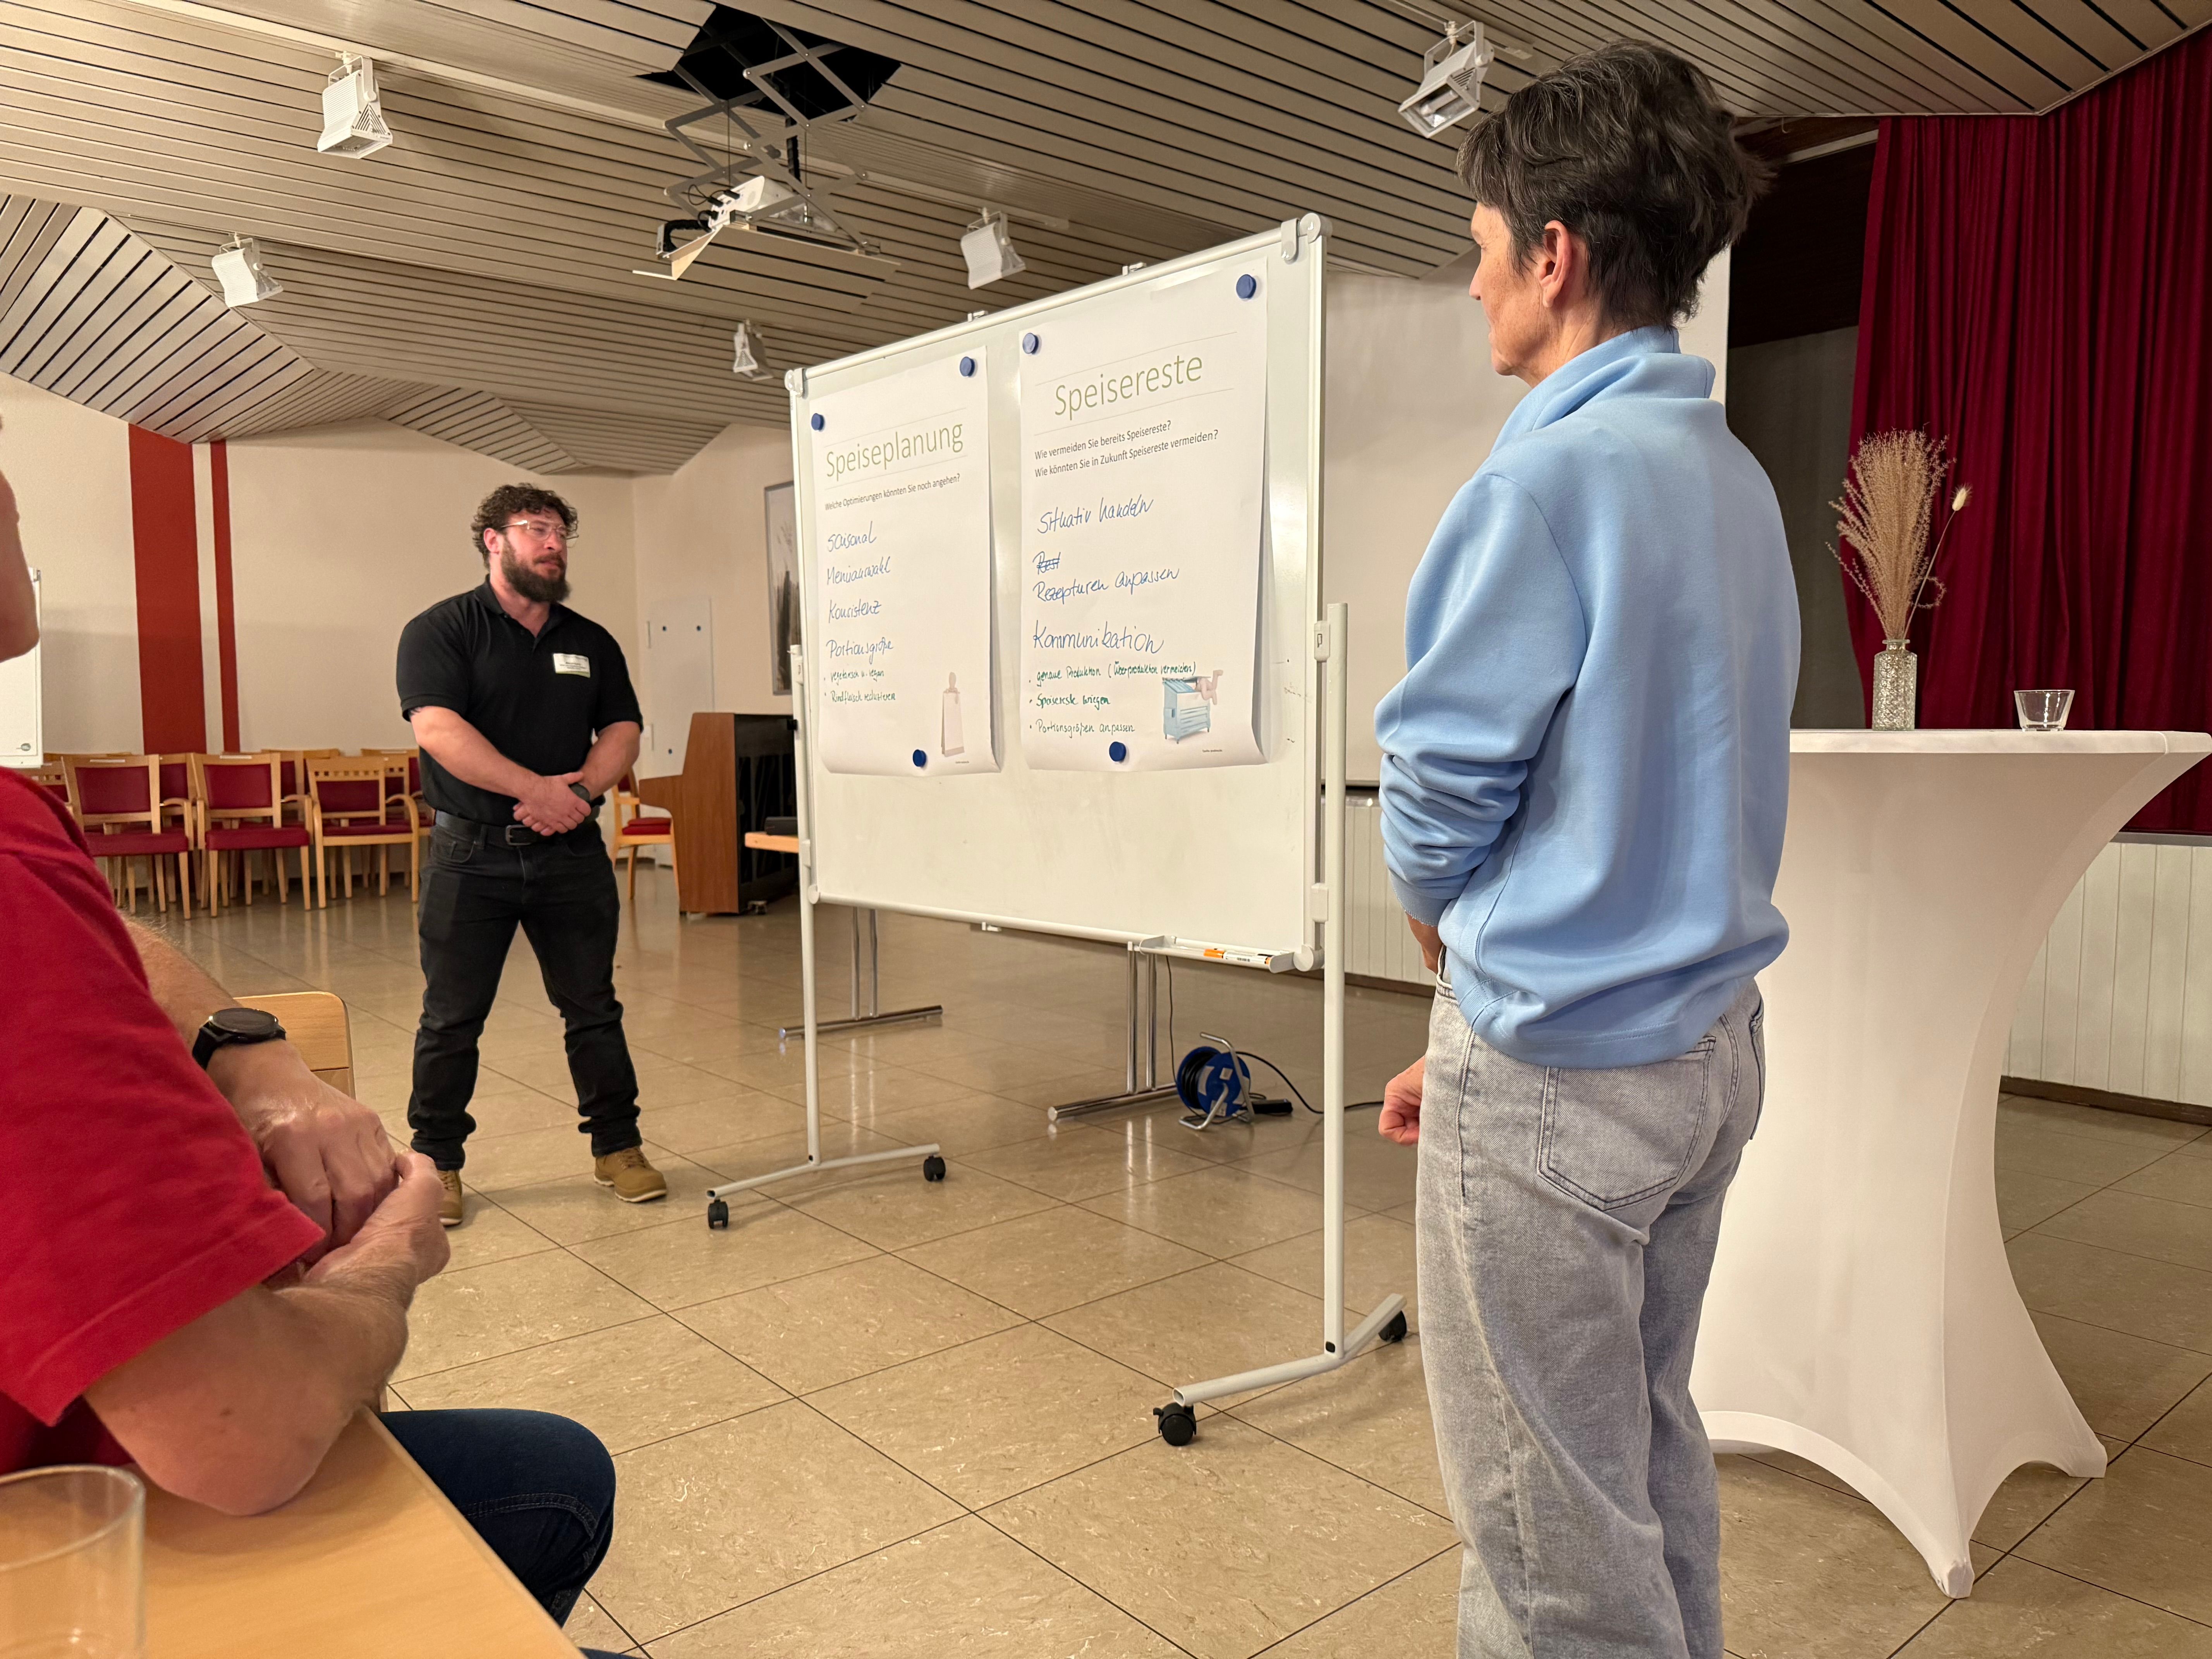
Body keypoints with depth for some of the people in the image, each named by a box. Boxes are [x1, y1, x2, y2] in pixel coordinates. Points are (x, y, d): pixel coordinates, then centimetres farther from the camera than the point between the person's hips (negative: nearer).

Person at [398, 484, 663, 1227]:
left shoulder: (591, 643, 13)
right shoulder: (439, 631, -1)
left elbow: (622, 732, 6)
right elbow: (438, 729, -15)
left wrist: (579, 789, -14)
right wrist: (535, 787, -23)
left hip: (572, 852, 4)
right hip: (471, 852, -3)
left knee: (594, 1008, 9)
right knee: (452, 1018, 4)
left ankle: (618, 1146, 21)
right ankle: (437, 1161, 18)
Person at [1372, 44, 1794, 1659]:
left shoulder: (1553, 472, -19)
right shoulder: (1736, 479, 9)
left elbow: (1438, 798, -15)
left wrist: (1459, 965, 7)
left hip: (1561, 1066, -9)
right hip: (1712, 1038, 9)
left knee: (1553, 1519, 8)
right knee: (1649, 1448, 24)